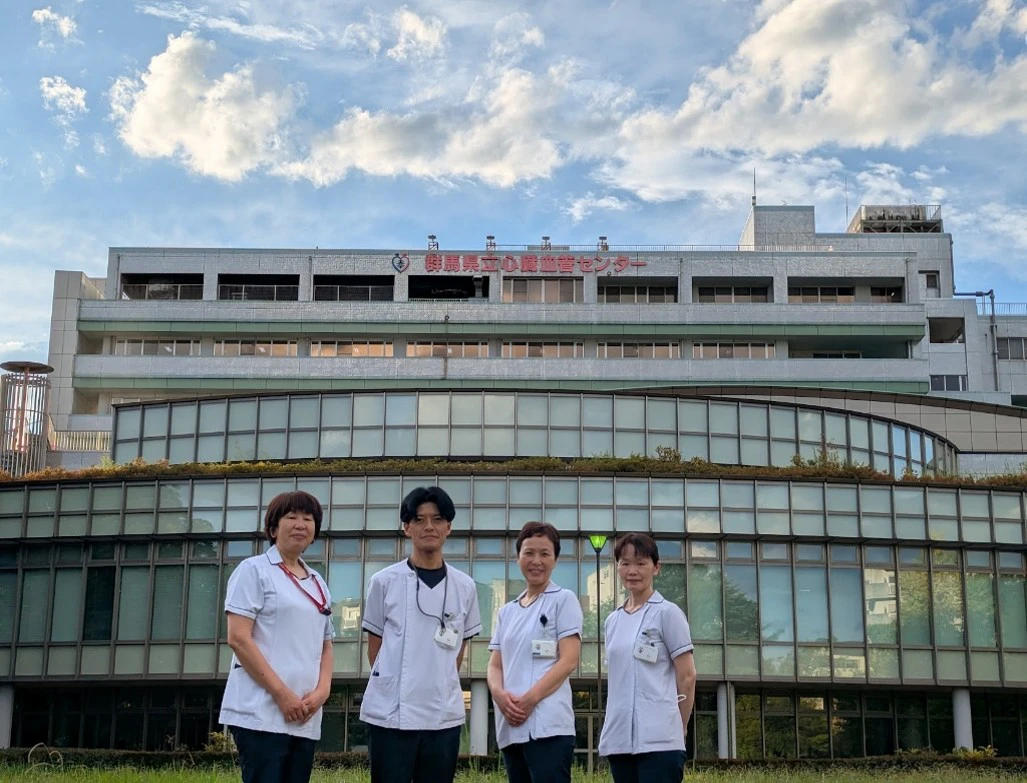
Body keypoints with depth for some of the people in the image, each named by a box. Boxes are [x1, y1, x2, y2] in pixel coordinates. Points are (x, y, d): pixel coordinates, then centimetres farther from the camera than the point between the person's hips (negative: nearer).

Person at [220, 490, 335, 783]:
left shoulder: (318, 583, 19)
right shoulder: (254, 570, 0)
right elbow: (238, 639, -9)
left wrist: (322, 691, 0)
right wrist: (281, 693, -14)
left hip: (305, 718, 6)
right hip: (262, 713, -6)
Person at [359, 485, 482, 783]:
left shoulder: (464, 586, 6)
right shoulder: (384, 582, 0)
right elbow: (374, 649, 7)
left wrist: (439, 686, 12)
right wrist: (398, 685, 7)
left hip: (444, 716, 2)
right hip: (389, 713, -2)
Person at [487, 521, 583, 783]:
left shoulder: (563, 600, 3)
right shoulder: (507, 611, 20)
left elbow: (568, 661, -6)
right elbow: (495, 665, 15)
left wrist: (529, 700, -16)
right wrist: (499, 694, -8)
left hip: (548, 725, -6)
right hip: (510, 727, 6)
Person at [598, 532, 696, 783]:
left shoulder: (667, 613, -2)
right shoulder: (613, 621, 15)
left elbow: (687, 676, -2)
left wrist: (677, 727, 2)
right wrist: (616, 722, 12)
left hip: (658, 739, -6)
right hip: (618, 738, 6)